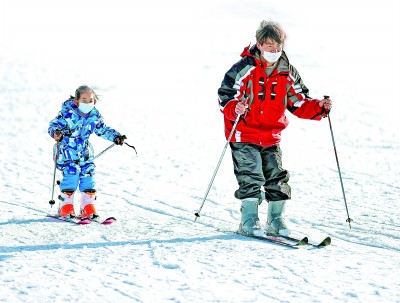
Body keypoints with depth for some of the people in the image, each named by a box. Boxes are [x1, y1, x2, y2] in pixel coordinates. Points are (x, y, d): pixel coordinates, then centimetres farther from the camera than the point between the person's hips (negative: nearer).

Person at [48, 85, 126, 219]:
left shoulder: (95, 115, 1)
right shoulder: (68, 113, -15)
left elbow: (103, 130, 16)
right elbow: (54, 125, -15)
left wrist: (115, 136, 7)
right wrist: (56, 133, -36)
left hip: (84, 151, 5)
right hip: (68, 150, -5)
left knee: (88, 175, -1)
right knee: (71, 175, -17)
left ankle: (88, 207, 10)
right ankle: (66, 206, -5)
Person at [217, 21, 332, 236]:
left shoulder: (287, 73, 4)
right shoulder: (244, 69, -12)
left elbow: (299, 102, 9)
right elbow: (225, 97, -13)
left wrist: (318, 107, -9)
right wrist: (235, 109, -34)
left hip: (271, 137, 5)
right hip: (244, 135, -5)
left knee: (277, 179, 4)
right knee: (251, 178, -10)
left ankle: (276, 221, 15)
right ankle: (249, 222, -1)